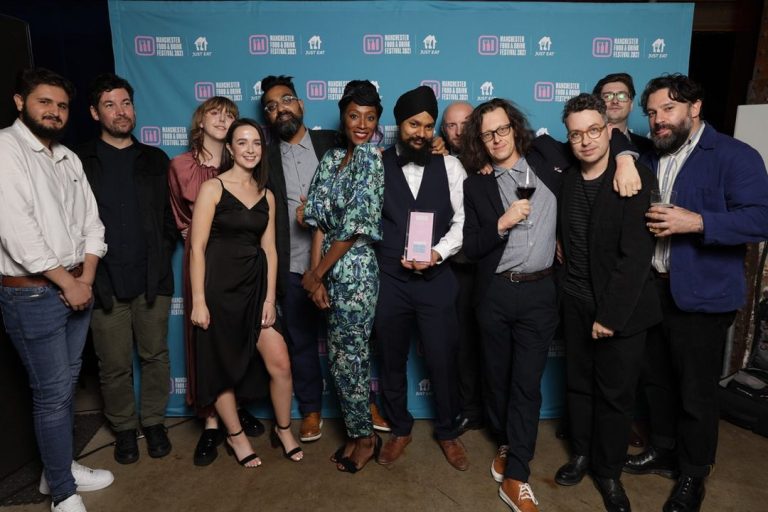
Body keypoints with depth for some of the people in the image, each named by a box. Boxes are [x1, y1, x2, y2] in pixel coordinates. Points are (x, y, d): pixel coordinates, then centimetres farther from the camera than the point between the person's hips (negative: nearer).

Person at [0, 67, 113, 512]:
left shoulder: (69, 159, 12)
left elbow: (91, 223, 10)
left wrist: (86, 279, -3)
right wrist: (67, 283, -14)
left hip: (77, 288, 7)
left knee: (67, 384, 16)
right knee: (52, 393, 1)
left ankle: (61, 468, 33)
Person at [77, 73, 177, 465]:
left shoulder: (155, 160, 9)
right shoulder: (80, 163, 1)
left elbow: (170, 214, 8)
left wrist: (163, 257, -2)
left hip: (152, 279, 2)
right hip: (105, 283, -2)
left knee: (155, 356, 11)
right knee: (114, 366, 9)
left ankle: (154, 422, 30)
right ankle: (123, 428, 29)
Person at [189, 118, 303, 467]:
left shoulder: (266, 196, 9)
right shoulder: (213, 188, -6)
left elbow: (269, 249, 7)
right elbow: (197, 247, -10)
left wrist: (270, 298, 0)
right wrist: (198, 301, -13)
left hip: (255, 286, 4)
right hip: (219, 285, -4)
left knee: (280, 363, -2)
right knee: (222, 367, 10)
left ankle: (283, 430, 22)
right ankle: (235, 435, 31)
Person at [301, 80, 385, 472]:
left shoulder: (372, 158, -10)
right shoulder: (332, 159, 9)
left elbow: (356, 227, -15)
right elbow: (320, 221, 3)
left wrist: (317, 273, -10)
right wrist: (316, 275, -7)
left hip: (356, 270, -6)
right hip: (331, 270, 6)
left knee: (349, 355, 2)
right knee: (342, 353, 14)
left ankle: (365, 436, 23)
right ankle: (356, 432, 31)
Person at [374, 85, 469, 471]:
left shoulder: (450, 166, 3)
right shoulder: (377, 165, 1)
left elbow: (463, 220, -2)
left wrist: (437, 253, -15)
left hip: (437, 280, 0)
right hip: (388, 280, 0)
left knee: (443, 362, 8)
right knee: (391, 362, 14)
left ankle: (447, 433, 33)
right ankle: (399, 429, 38)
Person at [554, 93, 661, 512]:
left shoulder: (637, 179, -13)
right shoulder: (565, 180, 0)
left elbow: (635, 255, -17)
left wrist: (611, 315, -18)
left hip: (622, 307, -4)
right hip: (576, 304, 4)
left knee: (616, 394, 9)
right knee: (579, 384, 16)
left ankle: (609, 472, 29)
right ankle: (582, 453, 37)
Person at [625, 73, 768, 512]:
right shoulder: (650, 159, 13)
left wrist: (695, 222, -27)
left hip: (701, 295, -6)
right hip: (652, 289, 7)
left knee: (697, 392, 6)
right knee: (658, 380, 19)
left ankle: (693, 475, 27)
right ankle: (664, 450, 39)